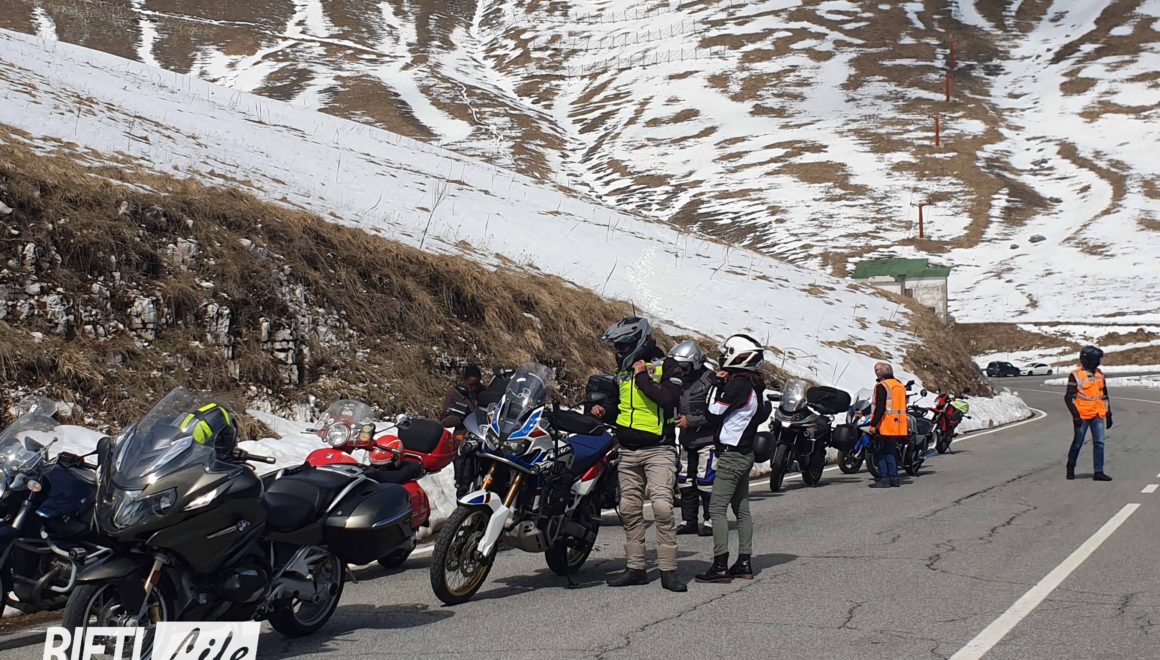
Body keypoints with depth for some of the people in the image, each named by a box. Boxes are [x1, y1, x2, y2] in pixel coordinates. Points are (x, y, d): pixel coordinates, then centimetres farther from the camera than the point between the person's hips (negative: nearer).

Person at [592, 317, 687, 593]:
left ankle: (668, 570, -12)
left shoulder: (666, 366, -5)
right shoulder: (623, 371, 15)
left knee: (662, 508, -16)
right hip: (627, 451, 7)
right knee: (629, 510, 7)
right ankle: (635, 568, 13)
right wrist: (602, 409, 10)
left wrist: (642, 376, -17)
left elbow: (668, 399, -23)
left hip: (658, 450, -7)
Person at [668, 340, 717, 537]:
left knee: (706, 480, -8)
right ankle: (689, 521, 18)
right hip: (687, 439, 8)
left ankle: (711, 521, 1)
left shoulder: (710, 380, -13)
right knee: (685, 480, 10)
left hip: (707, 438, -8)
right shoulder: (679, 380, 12)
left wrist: (690, 420, -19)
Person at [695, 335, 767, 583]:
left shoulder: (738, 384, -18)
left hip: (731, 453, -10)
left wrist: (718, 384, -6)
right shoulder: (756, 385, 9)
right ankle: (744, 563, 14)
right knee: (741, 509, 12)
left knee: (717, 508, -9)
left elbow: (715, 410, -15)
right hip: (746, 453, 10)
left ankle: (720, 566, -12)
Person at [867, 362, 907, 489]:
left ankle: (884, 478, -8)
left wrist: (873, 424, -18)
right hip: (899, 426, 8)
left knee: (880, 452, -3)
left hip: (885, 426, -8)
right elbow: (903, 406, 20)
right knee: (891, 452, 14)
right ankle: (894, 478, 14)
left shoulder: (882, 386, -11)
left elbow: (880, 407, -19)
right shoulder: (900, 385, 15)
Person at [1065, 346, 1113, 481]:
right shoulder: (1076, 375, -7)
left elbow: (1105, 396, 19)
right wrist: (1075, 414, -15)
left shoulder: (1099, 374, 11)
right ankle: (1070, 469, 20)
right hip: (1082, 416, -5)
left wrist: (1108, 414, 16)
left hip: (1098, 415, 5)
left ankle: (1098, 472, 1)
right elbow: (1069, 397, -9)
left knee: (1099, 443, -1)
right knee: (1077, 444, 5)